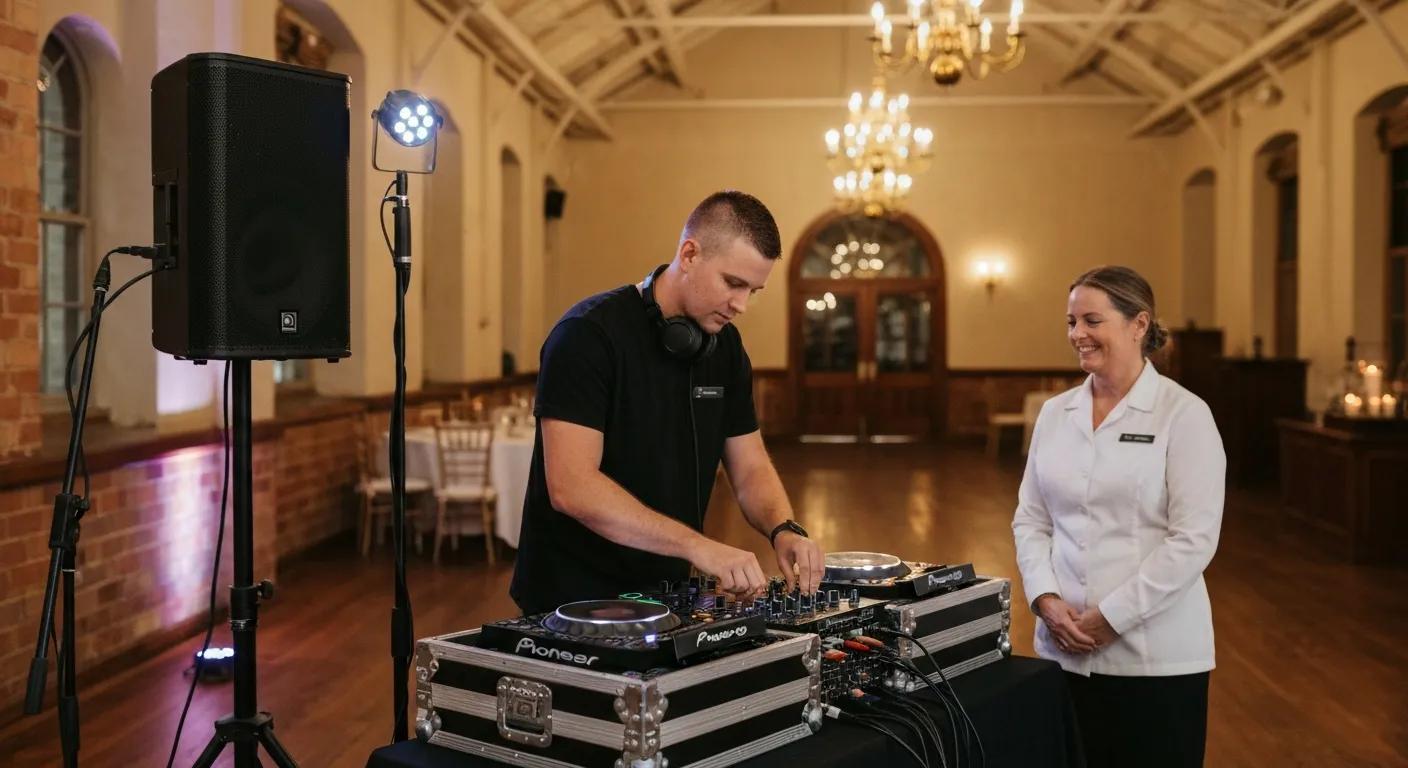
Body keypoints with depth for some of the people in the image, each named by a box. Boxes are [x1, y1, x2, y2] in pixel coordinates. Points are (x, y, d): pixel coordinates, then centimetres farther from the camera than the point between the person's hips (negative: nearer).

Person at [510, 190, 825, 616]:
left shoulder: (725, 345, 9)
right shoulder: (589, 334, -15)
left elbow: (750, 468, 13)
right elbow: (571, 486, -23)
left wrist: (784, 530, -8)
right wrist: (697, 545, -29)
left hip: (666, 598, 7)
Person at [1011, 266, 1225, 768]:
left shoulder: (1183, 414, -7)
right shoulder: (1055, 412, 8)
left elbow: (1193, 539, -13)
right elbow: (1030, 520, 10)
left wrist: (1111, 617, -15)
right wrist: (1046, 600, -6)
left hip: (1155, 654, -4)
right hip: (1064, 649, 5)